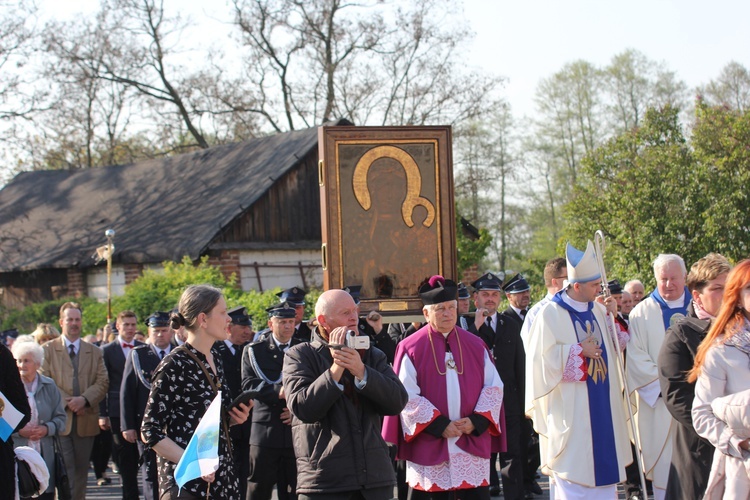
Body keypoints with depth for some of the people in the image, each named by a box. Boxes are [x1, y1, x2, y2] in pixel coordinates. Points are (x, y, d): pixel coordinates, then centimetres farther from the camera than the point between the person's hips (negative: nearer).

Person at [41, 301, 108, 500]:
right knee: (65, 471, -10)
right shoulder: (48, 350, 5)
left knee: (81, 471, 8)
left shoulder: (94, 352, 14)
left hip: (86, 420, 3)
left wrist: (84, 399, -13)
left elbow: (103, 382, 4)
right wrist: (66, 402, -14)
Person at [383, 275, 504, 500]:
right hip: (429, 447, -3)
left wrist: (476, 420, -8)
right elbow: (407, 396, -8)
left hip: (472, 444, 3)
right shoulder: (411, 349, -2)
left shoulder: (475, 345, 9)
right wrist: (439, 425, -14)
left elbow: (494, 386, 6)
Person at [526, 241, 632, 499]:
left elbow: (616, 347, 15)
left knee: (603, 464, 9)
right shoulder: (551, 314, -11)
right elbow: (542, 359, -15)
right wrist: (579, 351, -13)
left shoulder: (598, 310, 8)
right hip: (570, 409, -6)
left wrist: (612, 318, 1)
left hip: (603, 406, 6)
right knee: (574, 471, -1)